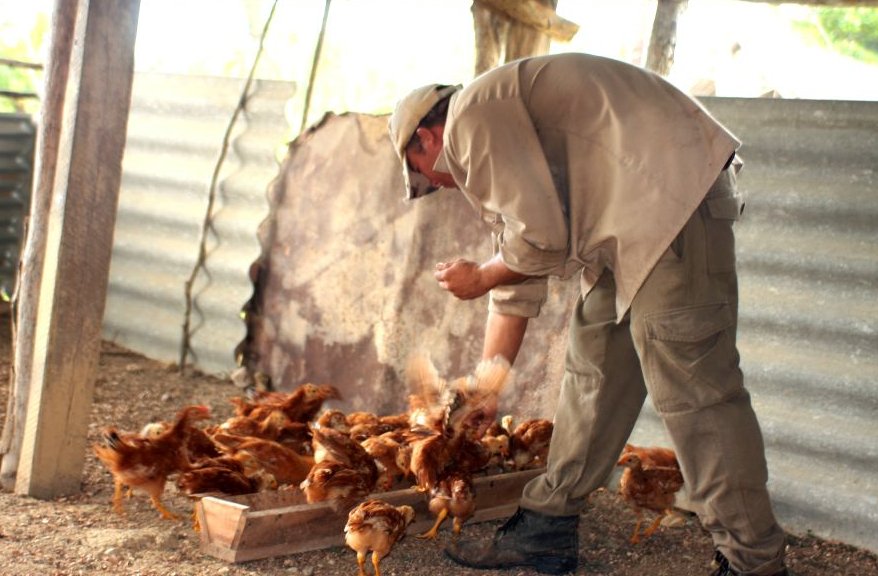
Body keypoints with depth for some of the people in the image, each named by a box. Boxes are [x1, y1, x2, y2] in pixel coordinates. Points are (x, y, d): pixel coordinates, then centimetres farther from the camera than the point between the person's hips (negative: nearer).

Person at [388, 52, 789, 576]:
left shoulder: (472, 117, -7)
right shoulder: (491, 139, 24)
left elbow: (541, 238, -14)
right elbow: (518, 285, 25)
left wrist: (479, 278, 6)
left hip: (671, 189, -11)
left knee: (691, 384, -11)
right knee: (595, 369, 12)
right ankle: (547, 529, 21)